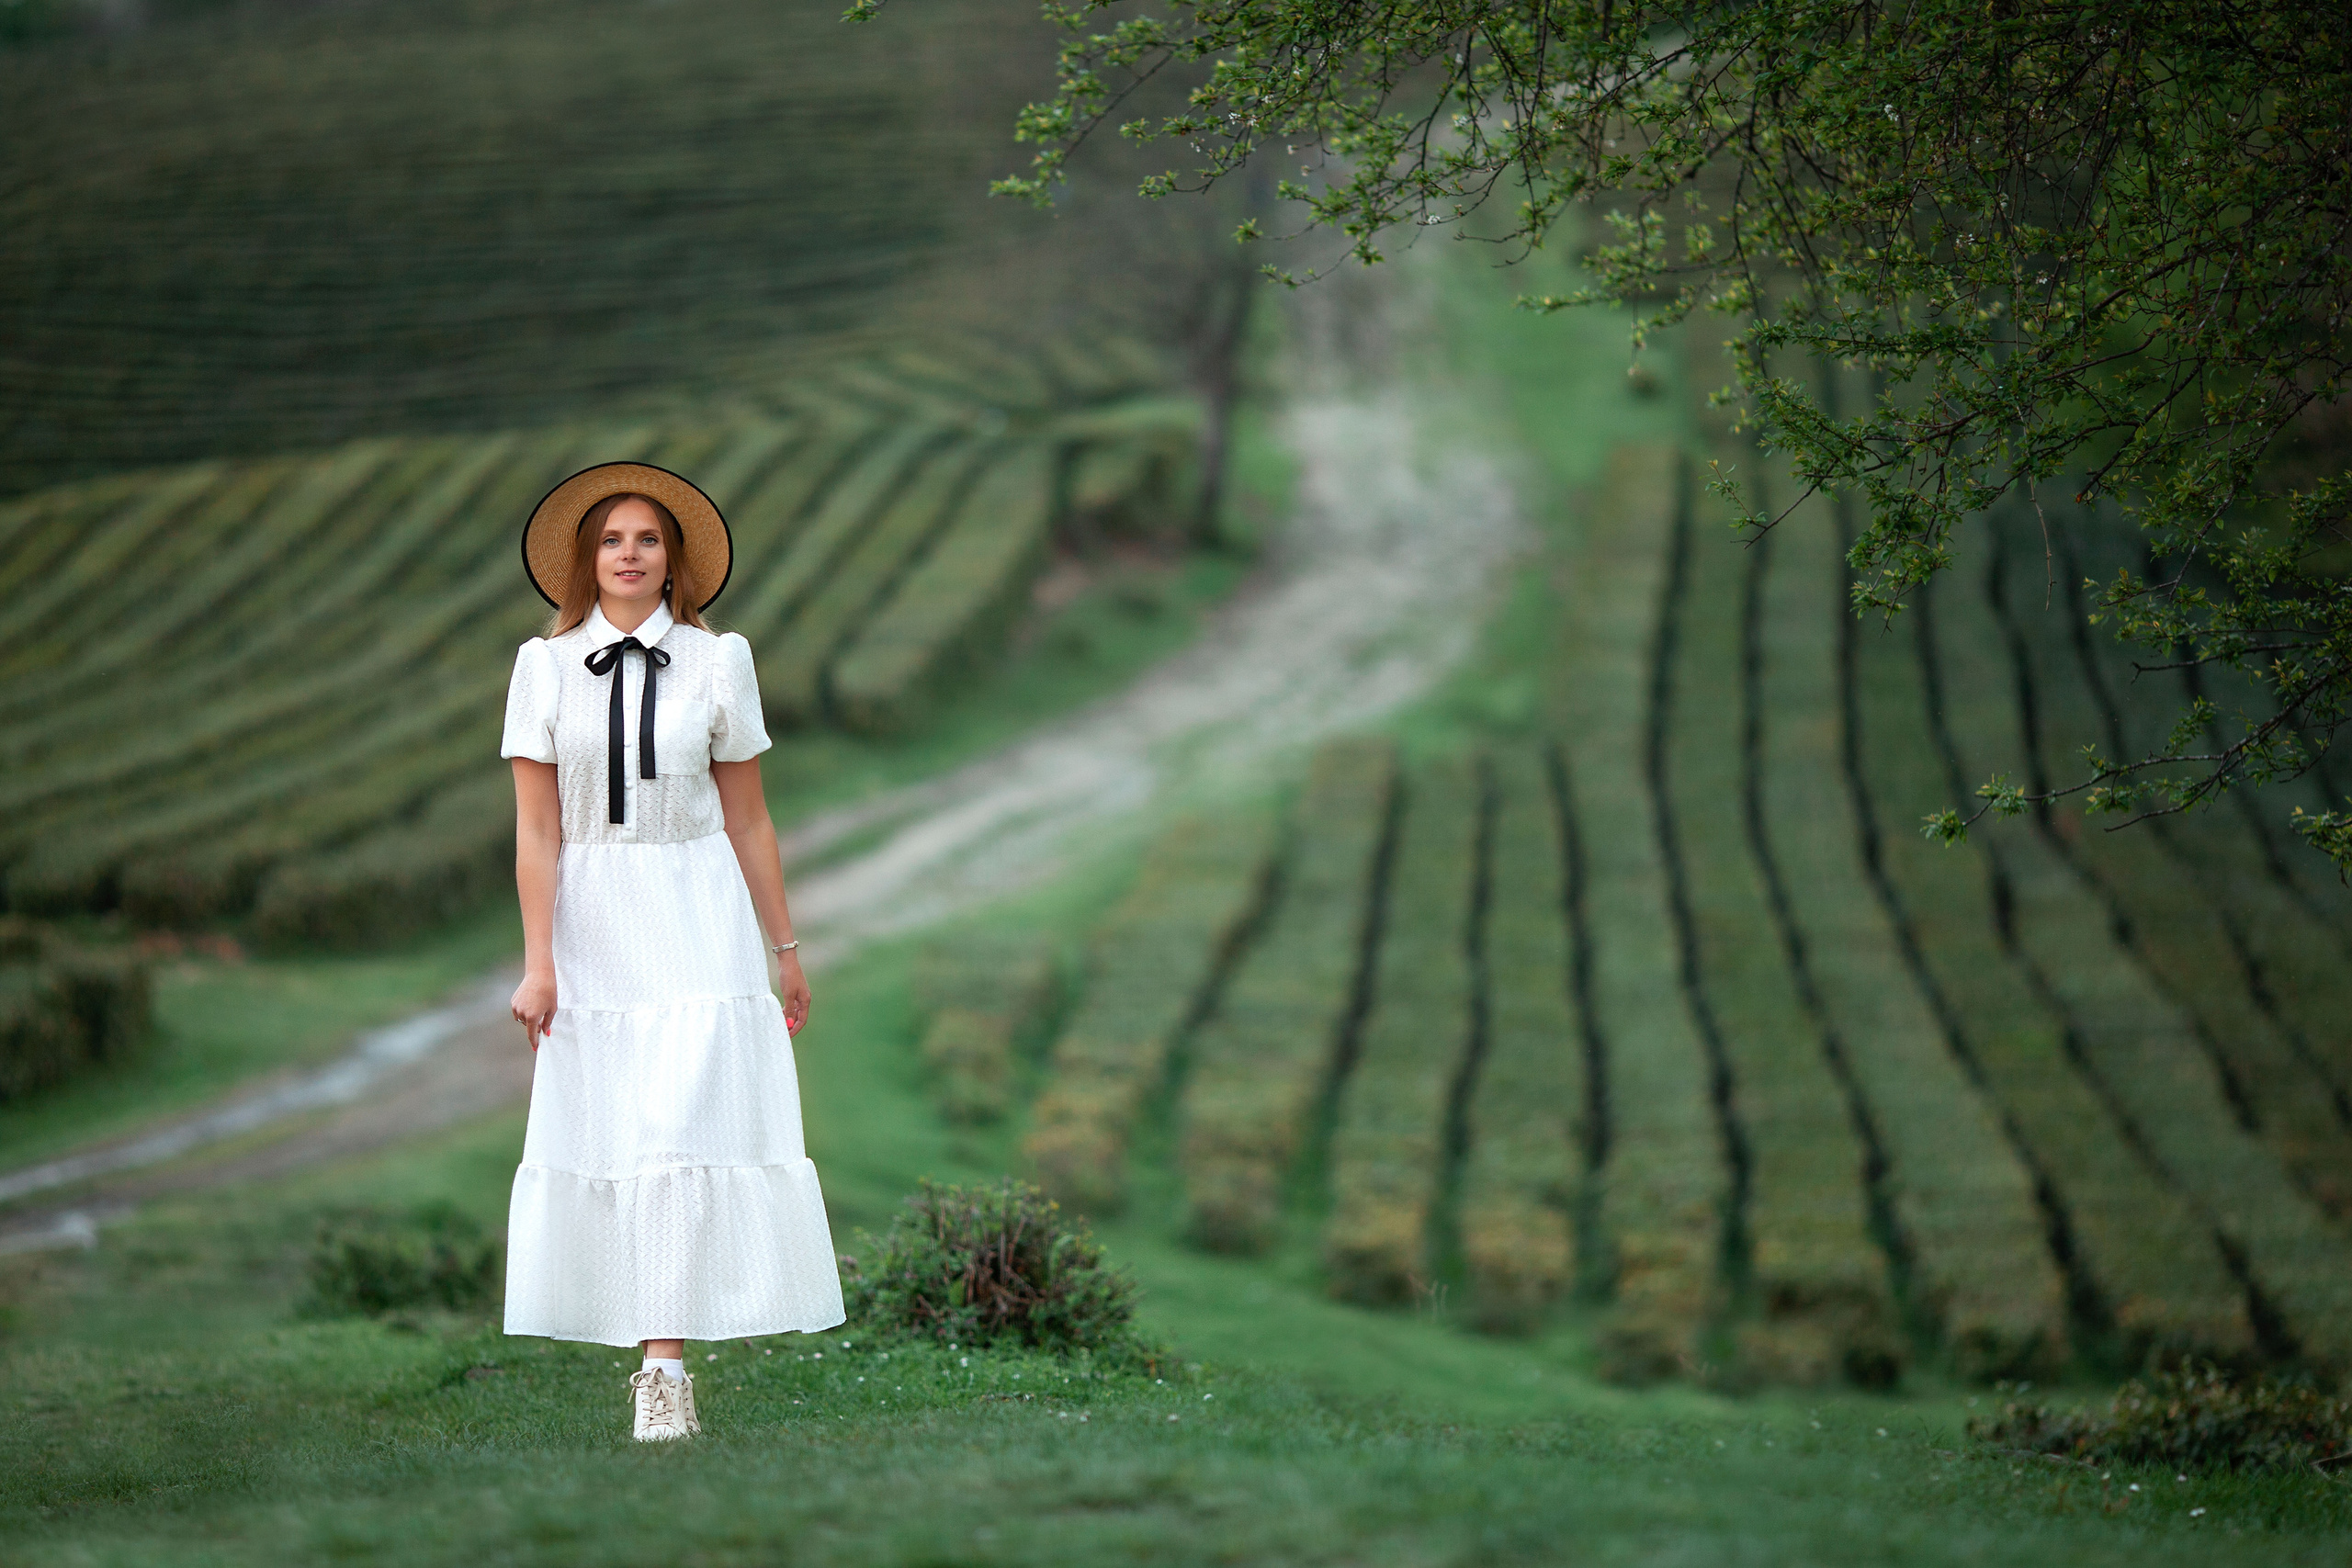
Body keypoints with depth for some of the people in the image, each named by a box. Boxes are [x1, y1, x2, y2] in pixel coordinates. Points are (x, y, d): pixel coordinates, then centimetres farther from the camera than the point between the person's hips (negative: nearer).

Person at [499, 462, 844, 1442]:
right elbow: (536, 828, 0)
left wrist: (782, 947, 9)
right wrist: (538, 963, -6)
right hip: (591, 919, 1)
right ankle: (656, 1353, 13)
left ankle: (664, 1367, -14)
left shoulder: (717, 662, 3)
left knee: (684, 1129, -11)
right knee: (598, 1131, 2)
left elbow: (748, 820, 7)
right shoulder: (545, 667, 3)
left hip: (698, 920, -1)